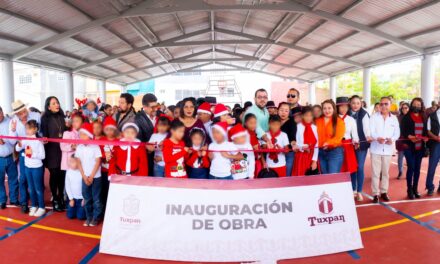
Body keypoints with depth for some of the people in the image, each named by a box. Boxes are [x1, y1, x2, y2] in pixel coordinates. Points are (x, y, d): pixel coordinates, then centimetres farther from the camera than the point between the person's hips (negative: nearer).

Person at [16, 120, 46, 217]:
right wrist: (19, 144, -19)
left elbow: (43, 155, -13)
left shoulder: (38, 141, -14)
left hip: (37, 167, -5)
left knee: (38, 188, 5)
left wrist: (33, 154, -24)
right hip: (27, 167, 5)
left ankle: (41, 208, 17)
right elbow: (17, 149, 0)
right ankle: (34, 206, 30)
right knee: (31, 188, 16)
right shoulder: (25, 139, -1)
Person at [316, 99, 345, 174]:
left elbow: (338, 137, -12)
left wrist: (328, 143, -29)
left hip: (335, 152, -4)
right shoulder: (317, 121, 10)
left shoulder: (339, 121, -2)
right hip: (321, 152, 4)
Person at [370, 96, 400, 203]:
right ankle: (375, 193, 4)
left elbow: (397, 132, 4)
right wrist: (377, 138, -29)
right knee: (375, 172, -2)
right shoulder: (374, 117, 0)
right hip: (376, 148, -3)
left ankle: (384, 192, 23)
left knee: (385, 172, 12)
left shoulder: (394, 118, 8)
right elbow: (371, 131, -9)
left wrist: (392, 139, -18)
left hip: (388, 148, 3)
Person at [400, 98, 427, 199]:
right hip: (409, 146, -4)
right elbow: (403, 131, -6)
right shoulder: (406, 117, -1)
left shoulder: (423, 118, 11)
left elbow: (425, 130, 15)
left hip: (420, 147, 4)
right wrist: (410, 137, -22)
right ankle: (409, 190, 6)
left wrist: (425, 137, -5)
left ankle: (415, 189, 18)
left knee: (417, 168, 8)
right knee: (411, 167, -4)